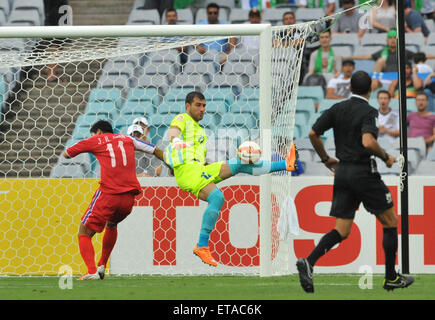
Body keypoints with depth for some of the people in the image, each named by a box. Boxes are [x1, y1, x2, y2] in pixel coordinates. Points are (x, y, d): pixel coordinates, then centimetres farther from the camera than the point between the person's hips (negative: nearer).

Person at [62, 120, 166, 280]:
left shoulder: (95, 140, 12)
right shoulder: (127, 139, 22)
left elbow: (66, 154, 22)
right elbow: (156, 151, 26)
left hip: (108, 193, -5)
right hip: (129, 197, 5)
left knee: (84, 233, 1)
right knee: (111, 225, 34)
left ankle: (92, 271, -20)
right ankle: (102, 266, 33)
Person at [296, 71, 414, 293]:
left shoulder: (337, 109, 6)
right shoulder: (368, 112, -12)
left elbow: (313, 134, 6)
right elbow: (368, 142, -28)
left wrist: (326, 159, 20)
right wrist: (386, 157, -11)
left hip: (342, 172, 6)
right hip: (364, 172, -6)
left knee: (342, 230, 6)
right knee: (390, 222, 11)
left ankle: (309, 262, -18)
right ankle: (391, 278, 14)